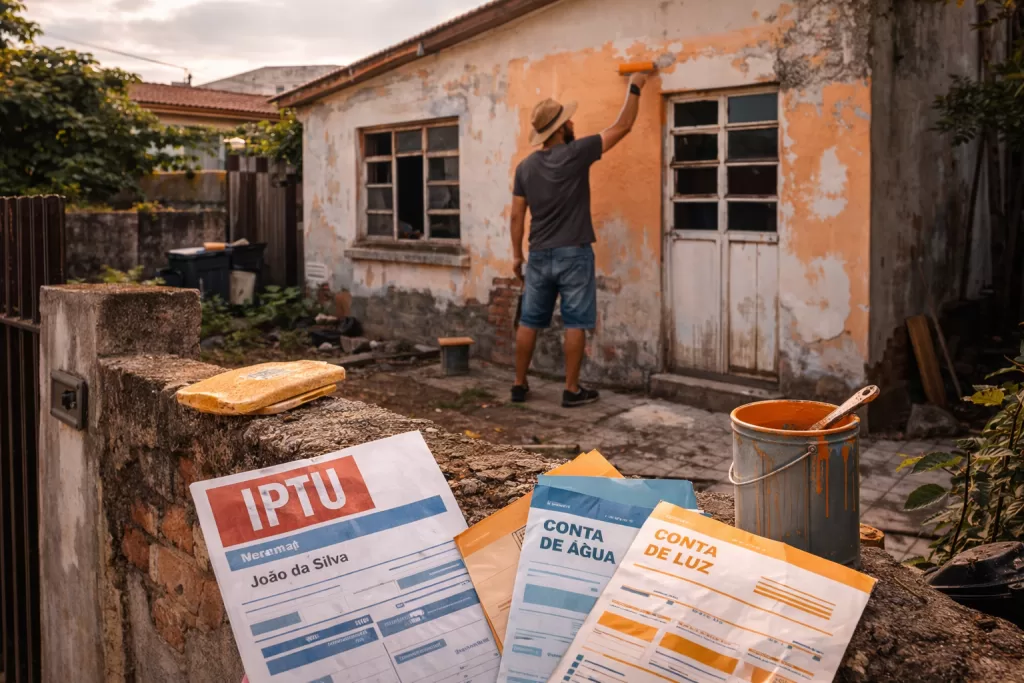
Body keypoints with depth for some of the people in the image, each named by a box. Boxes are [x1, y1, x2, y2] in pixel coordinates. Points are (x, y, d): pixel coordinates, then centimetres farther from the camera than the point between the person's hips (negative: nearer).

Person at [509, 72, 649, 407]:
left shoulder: (525, 166, 5)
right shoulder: (576, 153, -9)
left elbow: (517, 216, 6)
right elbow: (622, 127, -2)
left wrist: (517, 255, 15)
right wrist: (635, 88, 10)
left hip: (539, 255, 5)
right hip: (573, 254, -5)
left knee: (529, 322, 10)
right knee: (575, 323, 2)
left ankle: (519, 385, 17)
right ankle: (572, 390, 6)